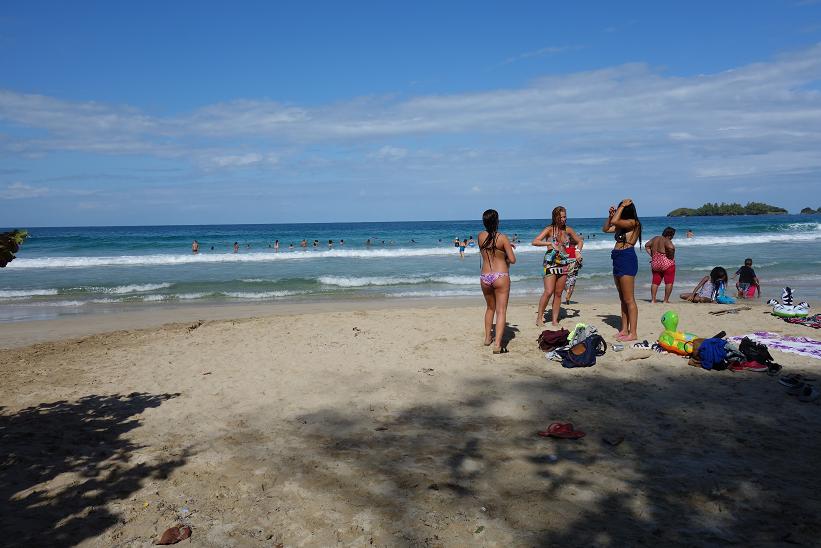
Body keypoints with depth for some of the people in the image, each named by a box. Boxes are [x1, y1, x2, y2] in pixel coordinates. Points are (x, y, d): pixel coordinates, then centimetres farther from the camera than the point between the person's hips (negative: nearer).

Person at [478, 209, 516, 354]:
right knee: (501, 311, -3)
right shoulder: (502, 238, -10)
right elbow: (512, 260, -10)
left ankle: (488, 338, 31)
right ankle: (497, 344, -14)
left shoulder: (481, 236, 2)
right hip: (500, 276, -4)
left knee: (490, 308, 24)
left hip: (484, 277, 5)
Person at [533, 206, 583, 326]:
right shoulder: (549, 229, -5)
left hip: (564, 265, 5)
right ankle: (539, 317, -2)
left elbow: (580, 241, 21)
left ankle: (554, 320, 12)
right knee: (548, 292, -13)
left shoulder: (568, 230, 8)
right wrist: (550, 243, -23)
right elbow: (534, 242, -15)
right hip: (550, 263, -5)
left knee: (558, 293, 6)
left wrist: (578, 251, 2)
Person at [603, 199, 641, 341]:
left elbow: (615, 221, -24)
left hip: (627, 259, -10)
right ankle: (624, 330, 20)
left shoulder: (633, 222, -11)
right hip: (618, 260, 10)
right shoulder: (622, 225, 16)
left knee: (629, 300, -7)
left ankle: (633, 333, -4)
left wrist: (622, 206, -12)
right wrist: (610, 214, 14)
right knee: (623, 299, 13)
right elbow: (605, 229, 26)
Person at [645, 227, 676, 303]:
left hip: (655, 264, 7)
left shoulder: (655, 238, 7)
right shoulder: (667, 241, -15)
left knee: (655, 282, 13)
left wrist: (652, 255, 10)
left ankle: (653, 299, 11)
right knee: (669, 282, 3)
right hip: (667, 264, -7)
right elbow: (671, 247, -34)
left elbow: (646, 246, 15)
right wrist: (671, 257, -17)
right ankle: (666, 300, 3)